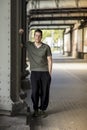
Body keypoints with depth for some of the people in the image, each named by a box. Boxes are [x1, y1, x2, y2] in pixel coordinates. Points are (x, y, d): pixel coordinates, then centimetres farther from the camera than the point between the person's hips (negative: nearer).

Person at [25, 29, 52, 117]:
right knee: (35, 92, -6)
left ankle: (43, 109, 18)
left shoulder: (46, 47, -1)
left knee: (44, 92, 2)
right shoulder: (28, 45, 3)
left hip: (45, 72, 0)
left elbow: (49, 61, 0)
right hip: (34, 72, 0)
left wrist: (49, 73, -6)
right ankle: (35, 110, 10)